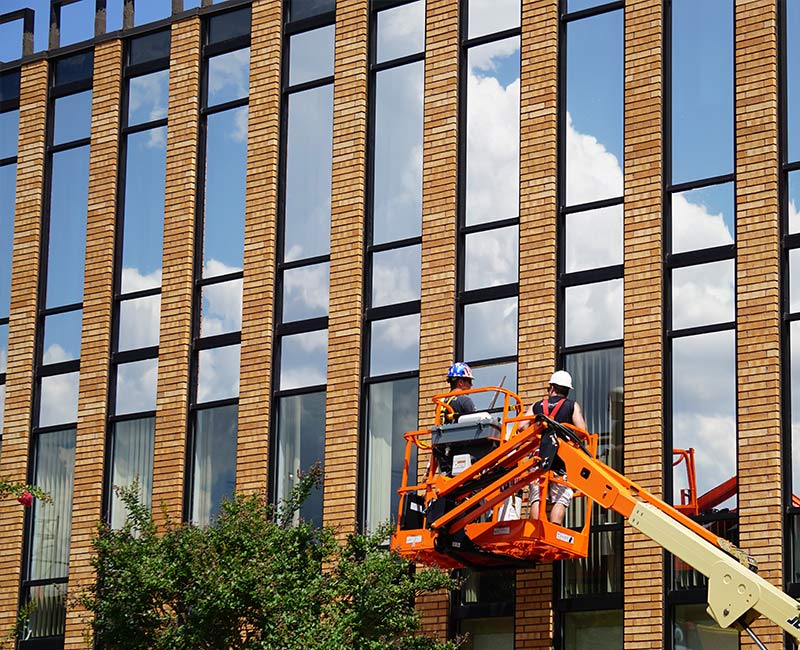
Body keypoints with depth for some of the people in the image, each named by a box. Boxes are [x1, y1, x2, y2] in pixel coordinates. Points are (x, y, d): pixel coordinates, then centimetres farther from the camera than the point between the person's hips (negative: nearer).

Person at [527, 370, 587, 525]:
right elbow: (582, 431, -2)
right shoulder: (573, 406, 11)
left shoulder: (537, 406, 17)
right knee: (560, 500, -5)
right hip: (562, 460, -2)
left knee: (537, 498, -2)